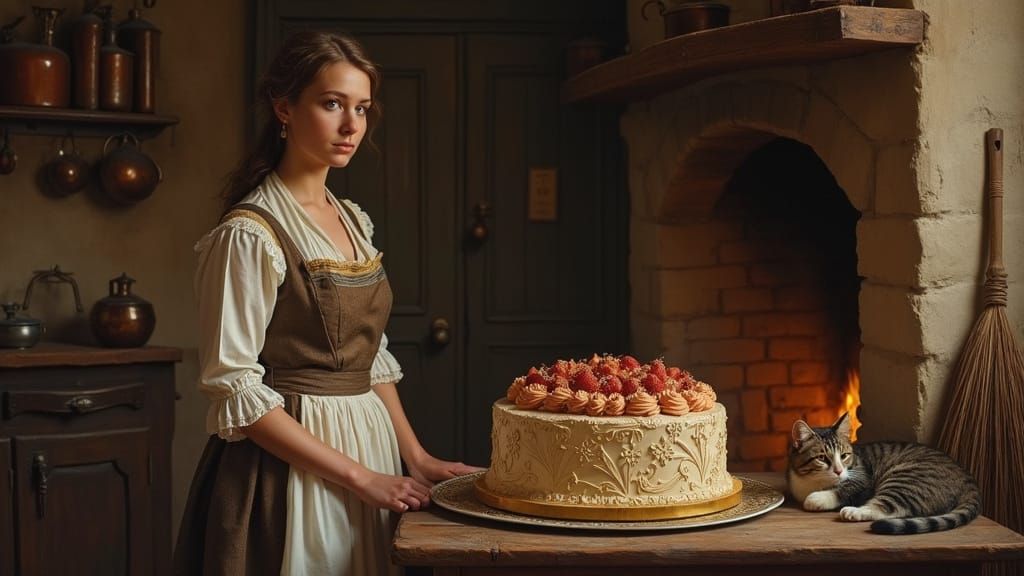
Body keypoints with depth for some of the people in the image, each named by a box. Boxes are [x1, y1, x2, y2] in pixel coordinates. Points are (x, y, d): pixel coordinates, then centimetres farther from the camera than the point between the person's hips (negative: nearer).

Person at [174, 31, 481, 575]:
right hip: (289, 464, -7)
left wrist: (416, 457, 4)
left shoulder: (355, 222, 8)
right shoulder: (250, 233, -15)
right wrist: (357, 475, -19)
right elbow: (234, 390, -19)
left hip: (369, 445, 7)